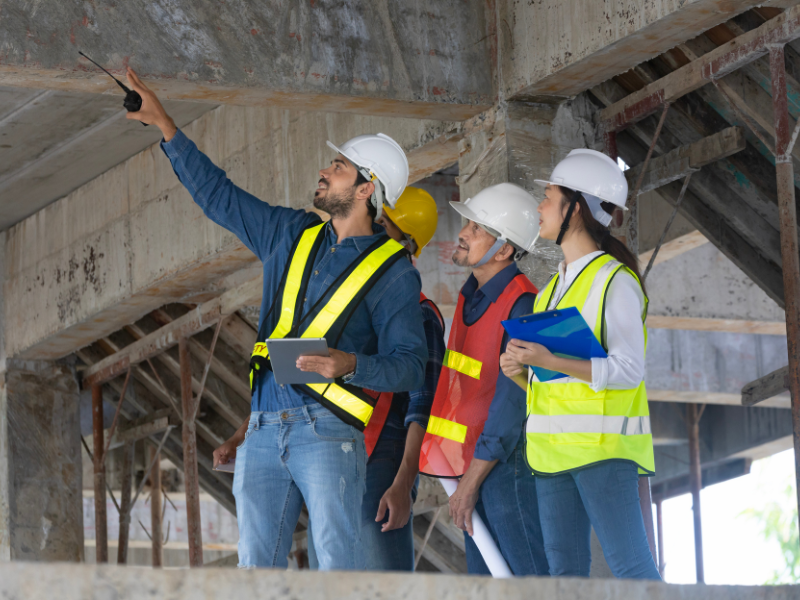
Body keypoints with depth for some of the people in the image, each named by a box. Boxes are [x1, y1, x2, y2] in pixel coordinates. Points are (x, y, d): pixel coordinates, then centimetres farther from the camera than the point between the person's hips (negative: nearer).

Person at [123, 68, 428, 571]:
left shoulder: (393, 271, 1)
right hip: (264, 433, 6)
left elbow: (410, 364, -5)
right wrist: (163, 122, 20)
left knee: (339, 568, -16)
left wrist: (349, 364, -23)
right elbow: (217, 194, 22)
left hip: (327, 434, -6)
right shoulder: (292, 235, 17)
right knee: (257, 570, 2)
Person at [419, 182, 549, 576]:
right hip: (474, 465, 9)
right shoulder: (470, 296, 13)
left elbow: (512, 402, -18)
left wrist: (470, 483, -16)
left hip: (508, 466, -9)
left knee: (531, 578, -9)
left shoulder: (522, 306, -16)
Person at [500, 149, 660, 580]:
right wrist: (520, 371, 2)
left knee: (629, 567, -12)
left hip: (603, 446, -8)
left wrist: (552, 362, -24)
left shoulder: (615, 281, -7)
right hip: (553, 447, 8)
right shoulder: (556, 286, 19)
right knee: (564, 569, 5)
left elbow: (629, 370, -16)